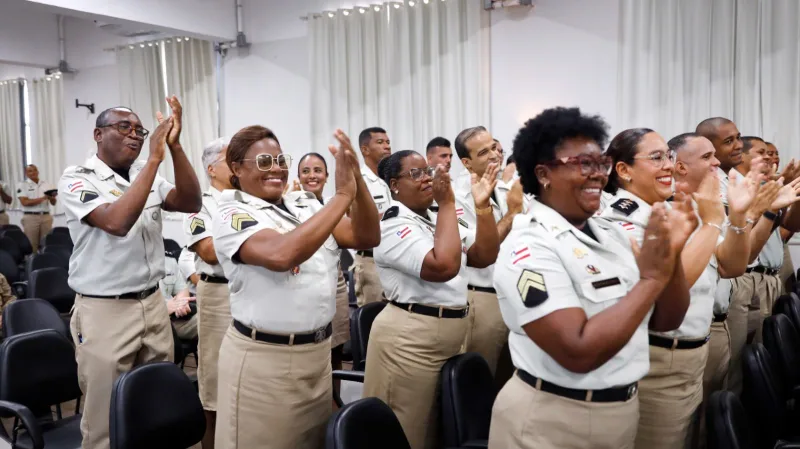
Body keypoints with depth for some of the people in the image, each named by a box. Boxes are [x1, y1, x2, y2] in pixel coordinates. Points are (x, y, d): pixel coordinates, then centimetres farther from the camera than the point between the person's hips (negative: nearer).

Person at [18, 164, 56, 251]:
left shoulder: (46, 184, 11)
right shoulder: (23, 186, 1)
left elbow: (53, 203, 10)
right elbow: (25, 202, -11)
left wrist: (52, 197, -14)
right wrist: (42, 198, -16)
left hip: (46, 216, 3)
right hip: (31, 217, -3)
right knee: (32, 244, -2)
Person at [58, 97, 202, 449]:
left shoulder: (148, 177, 9)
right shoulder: (77, 179, -8)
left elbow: (190, 203, -7)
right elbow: (116, 222, -25)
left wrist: (174, 146, -16)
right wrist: (154, 159, -24)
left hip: (153, 304, 5)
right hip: (104, 312, -5)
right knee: (106, 417, 6)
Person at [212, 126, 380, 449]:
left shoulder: (307, 206, 8)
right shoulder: (232, 214, -10)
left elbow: (367, 238, -1)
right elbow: (280, 254, -29)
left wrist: (357, 179, -16)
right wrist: (342, 195, -26)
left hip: (318, 351, 6)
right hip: (262, 358, -6)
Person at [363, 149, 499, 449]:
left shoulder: (441, 220, 13)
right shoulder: (392, 224, -14)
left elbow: (485, 256, 6)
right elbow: (443, 266, -27)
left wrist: (483, 205, -4)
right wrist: (447, 204, -20)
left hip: (452, 336, 8)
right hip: (409, 339, -8)